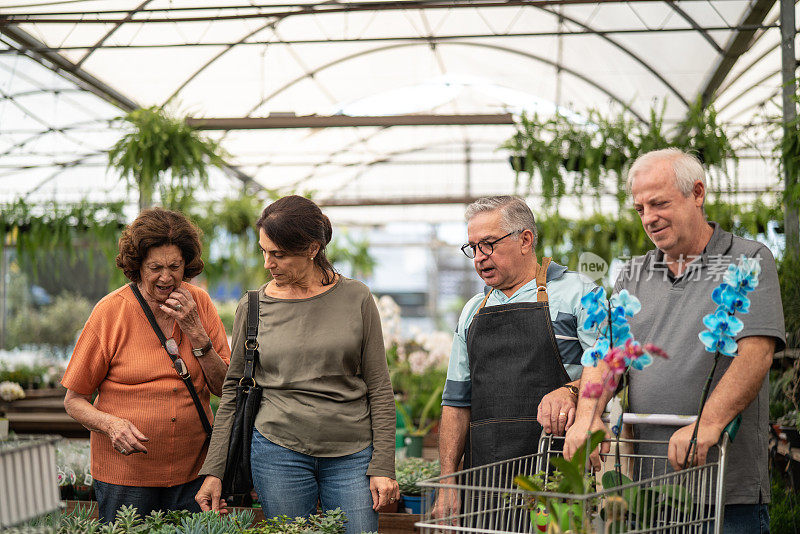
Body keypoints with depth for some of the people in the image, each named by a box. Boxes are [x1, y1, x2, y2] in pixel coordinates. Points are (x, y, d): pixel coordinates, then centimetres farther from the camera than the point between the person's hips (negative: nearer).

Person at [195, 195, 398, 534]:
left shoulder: (356, 299, 0)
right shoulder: (253, 308, 2)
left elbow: (379, 388, 2)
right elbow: (233, 392, 9)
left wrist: (382, 467, -3)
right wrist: (214, 471, 5)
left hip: (352, 455, 0)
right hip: (279, 452, 0)